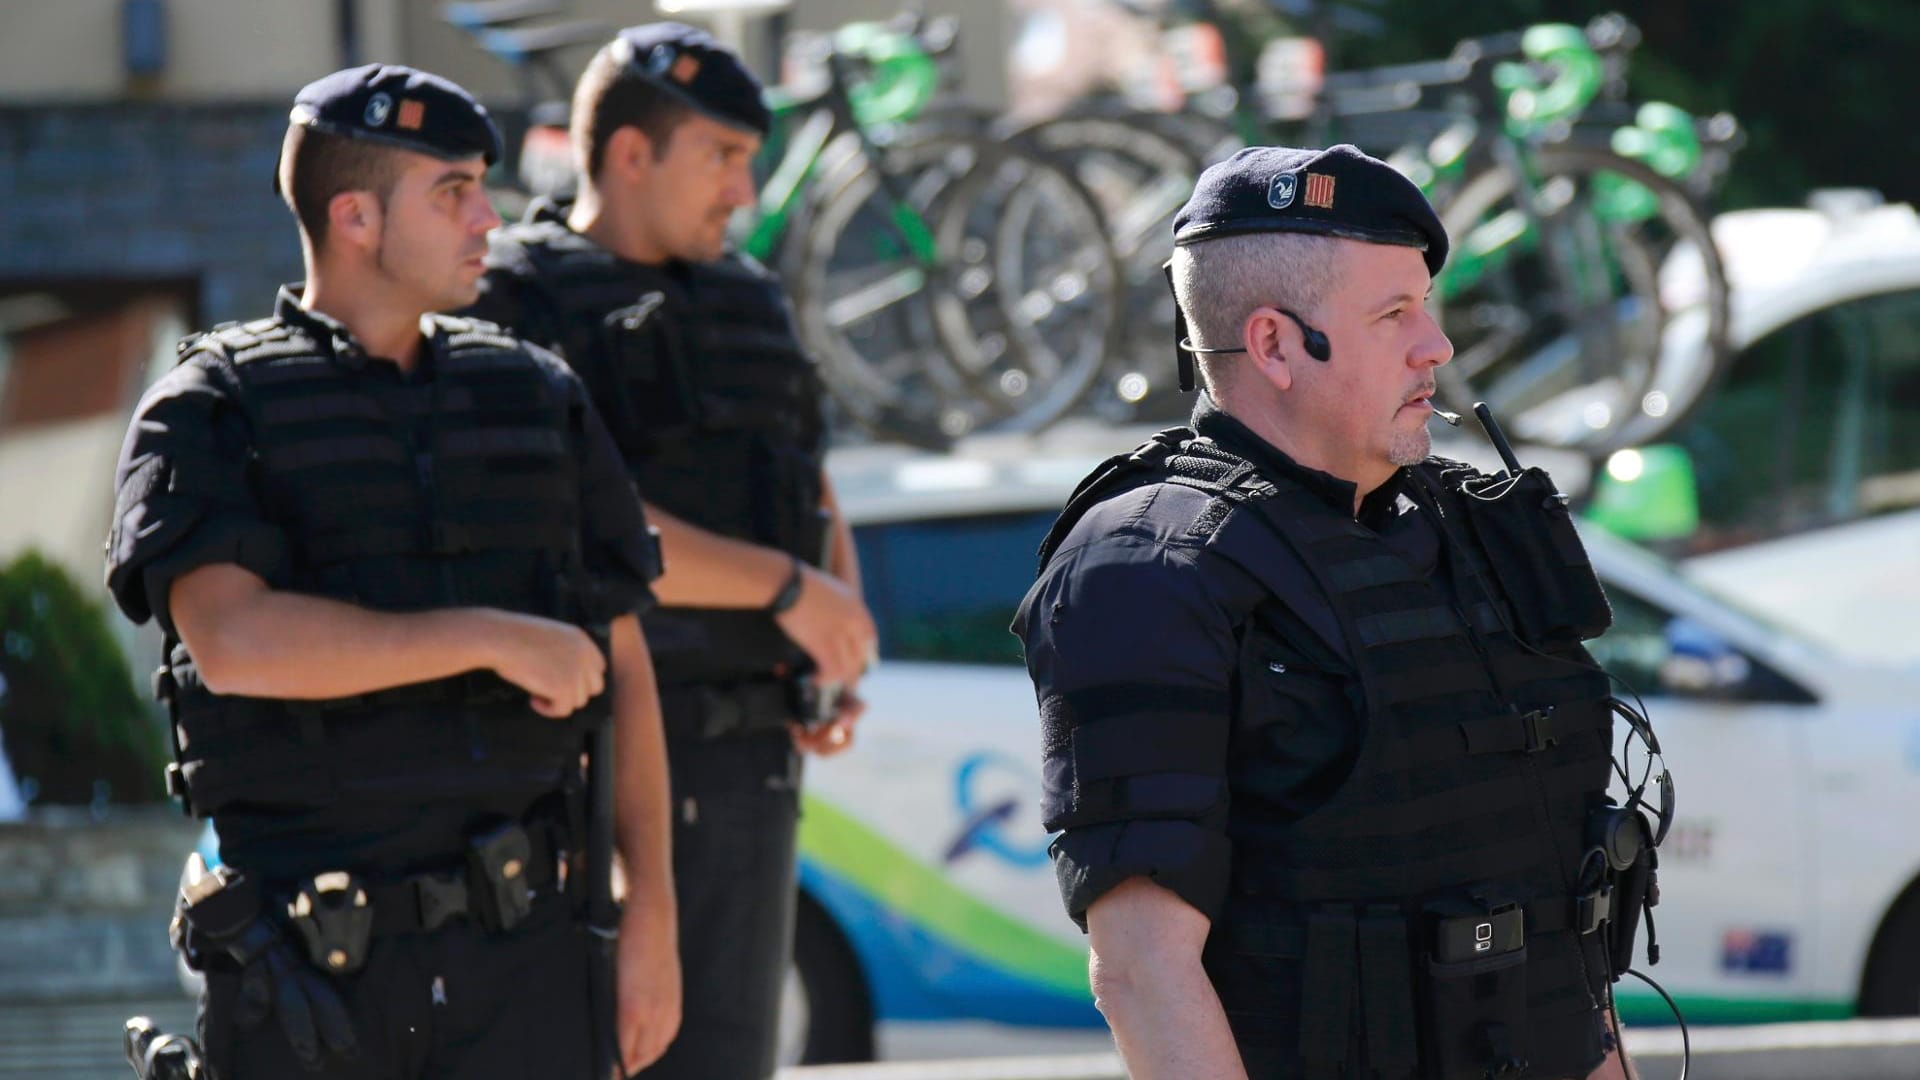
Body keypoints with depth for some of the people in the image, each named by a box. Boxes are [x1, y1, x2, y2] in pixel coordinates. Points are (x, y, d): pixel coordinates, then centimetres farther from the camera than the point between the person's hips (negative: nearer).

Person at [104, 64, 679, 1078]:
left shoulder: (535, 398, 12)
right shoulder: (208, 413, -1)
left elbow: (623, 669, 14)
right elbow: (233, 641, -19)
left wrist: (652, 912, 6)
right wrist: (491, 639, -18)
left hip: (520, 954, 3)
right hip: (309, 968, -2)